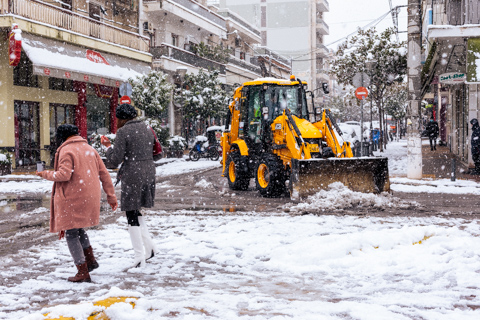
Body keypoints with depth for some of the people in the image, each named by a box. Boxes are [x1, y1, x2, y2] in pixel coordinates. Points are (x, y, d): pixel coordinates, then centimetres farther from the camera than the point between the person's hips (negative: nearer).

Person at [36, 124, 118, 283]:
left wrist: (47, 174, -3)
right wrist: (111, 196, 13)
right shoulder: (90, 149, 13)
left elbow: (64, 174, -21)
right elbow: (104, 174, 11)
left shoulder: (66, 150, -8)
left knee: (71, 233, 2)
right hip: (90, 197, 8)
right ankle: (90, 259, 21)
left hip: (72, 198, -7)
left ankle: (83, 272, 2)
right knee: (78, 226, 27)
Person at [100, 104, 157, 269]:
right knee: (135, 211, 20)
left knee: (131, 215, 2)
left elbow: (115, 160, -12)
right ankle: (149, 246, 13)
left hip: (132, 175, -7)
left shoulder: (123, 132, -10)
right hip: (149, 172, 7)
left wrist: (108, 145, 5)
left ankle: (139, 257, 4)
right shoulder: (147, 128, 12)